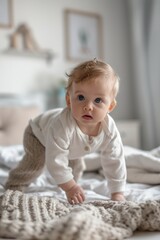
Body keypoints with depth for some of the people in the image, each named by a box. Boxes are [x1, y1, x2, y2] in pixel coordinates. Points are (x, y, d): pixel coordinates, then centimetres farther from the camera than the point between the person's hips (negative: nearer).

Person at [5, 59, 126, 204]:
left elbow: (115, 161, -23)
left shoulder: (110, 129, -35)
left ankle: (72, 179, 49)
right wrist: (70, 187, -35)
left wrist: (118, 193, -21)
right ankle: (14, 188, 1)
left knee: (77, 166, 18)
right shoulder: (62, 125, -51)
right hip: (39, 134, -5)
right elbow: (55, 160, -44)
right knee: (34, 165, -21)